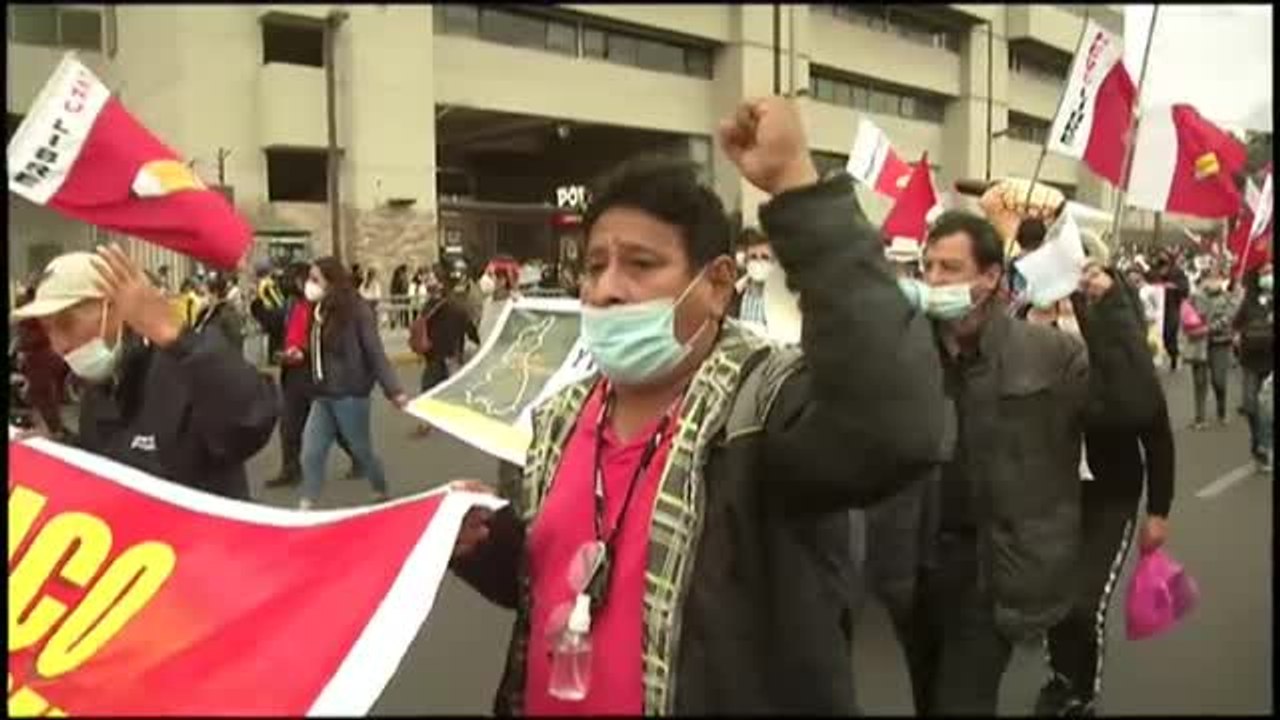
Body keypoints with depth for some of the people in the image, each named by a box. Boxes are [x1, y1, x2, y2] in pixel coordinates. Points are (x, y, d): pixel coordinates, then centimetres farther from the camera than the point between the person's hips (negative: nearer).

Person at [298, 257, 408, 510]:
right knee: (311, 453, 0)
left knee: (362, 450, 9)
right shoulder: (321, 310, 8)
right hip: (323, 396, 7)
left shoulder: (357, 311, -14)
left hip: (350, 394, -6)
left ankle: (382, 495, 31)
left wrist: (394, 390, -22)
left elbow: (375, 353, -17)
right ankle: (306, 506, 5)